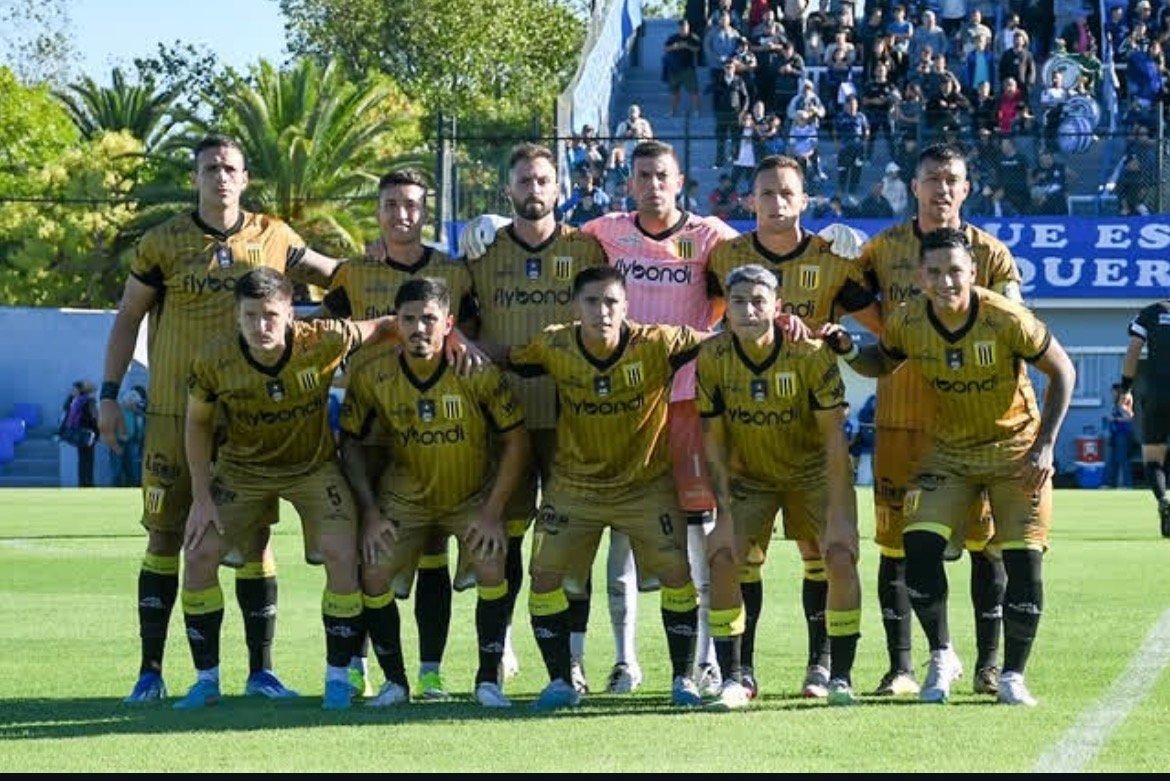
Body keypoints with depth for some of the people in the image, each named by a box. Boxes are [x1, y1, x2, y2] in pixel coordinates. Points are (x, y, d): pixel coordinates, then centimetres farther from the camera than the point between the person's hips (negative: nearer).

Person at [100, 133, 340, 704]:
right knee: (165, 534, -1)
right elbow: (127, 318, 7)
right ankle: (150, 670, 6)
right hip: (175, 412, -1)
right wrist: (109, 393, 1)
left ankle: (261, 670, 10)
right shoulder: (163, 242, 0)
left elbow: (333, 275, 18)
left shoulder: (273, 238, 5)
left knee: (255, 537, 2)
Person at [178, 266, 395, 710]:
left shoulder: (322, 343, -27)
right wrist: (201, 497, -9)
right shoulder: (214, 361, -23)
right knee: (199, 553, -12)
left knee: (341, 556, -19)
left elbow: (384, 327, -10)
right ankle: (206, 680, 2)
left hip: (314, 465, -1)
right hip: (242, 468, 1)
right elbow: (197, 423, -5)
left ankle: (338, 678, -4)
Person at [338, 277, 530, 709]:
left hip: (475, 494, -2)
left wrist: (492, 511, -16)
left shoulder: (477, 370, -23)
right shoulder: (372, 373, -18)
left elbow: (516, 439, -12)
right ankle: (394, 681, 6)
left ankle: (489, 679, -4)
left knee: (491, 566, -21)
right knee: (373, 572, -13)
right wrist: (370, 512, -11)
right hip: (404, 496, 2)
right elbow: (351, 441, -4)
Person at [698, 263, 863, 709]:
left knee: (841, 558, -17)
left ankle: (841, 677, -3)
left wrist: (837, 513, -22)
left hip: (813, 470, -2)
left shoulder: (810, 355, -23)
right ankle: (733, 677, -2)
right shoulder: (712, 359, -17)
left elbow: (833, 435, -18)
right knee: (723, 560, -15)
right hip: (748, 475, 2)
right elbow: (713, 439, -8)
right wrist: (724, 514, -13)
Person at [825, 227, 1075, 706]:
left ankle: (1013, 675, 9)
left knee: (1024, 560, -8)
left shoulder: (1007, 319, -23)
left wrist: (1044, 446, -14)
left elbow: (1061, 371, -10)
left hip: (1015, 448, -2)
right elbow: (881, 364, 10)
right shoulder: (907, 323, -12)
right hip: (949, 451, 2)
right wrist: (848, 350, -12)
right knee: (920, 545, -16)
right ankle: (941, 657, 3)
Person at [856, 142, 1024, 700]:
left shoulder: (991, 254, 3)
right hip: (900, 413, 1)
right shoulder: (883, 248, 6)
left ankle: (989, 665, 9)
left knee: (984, 537, -1)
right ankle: (900, 667, 7)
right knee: (894, 539, 0)